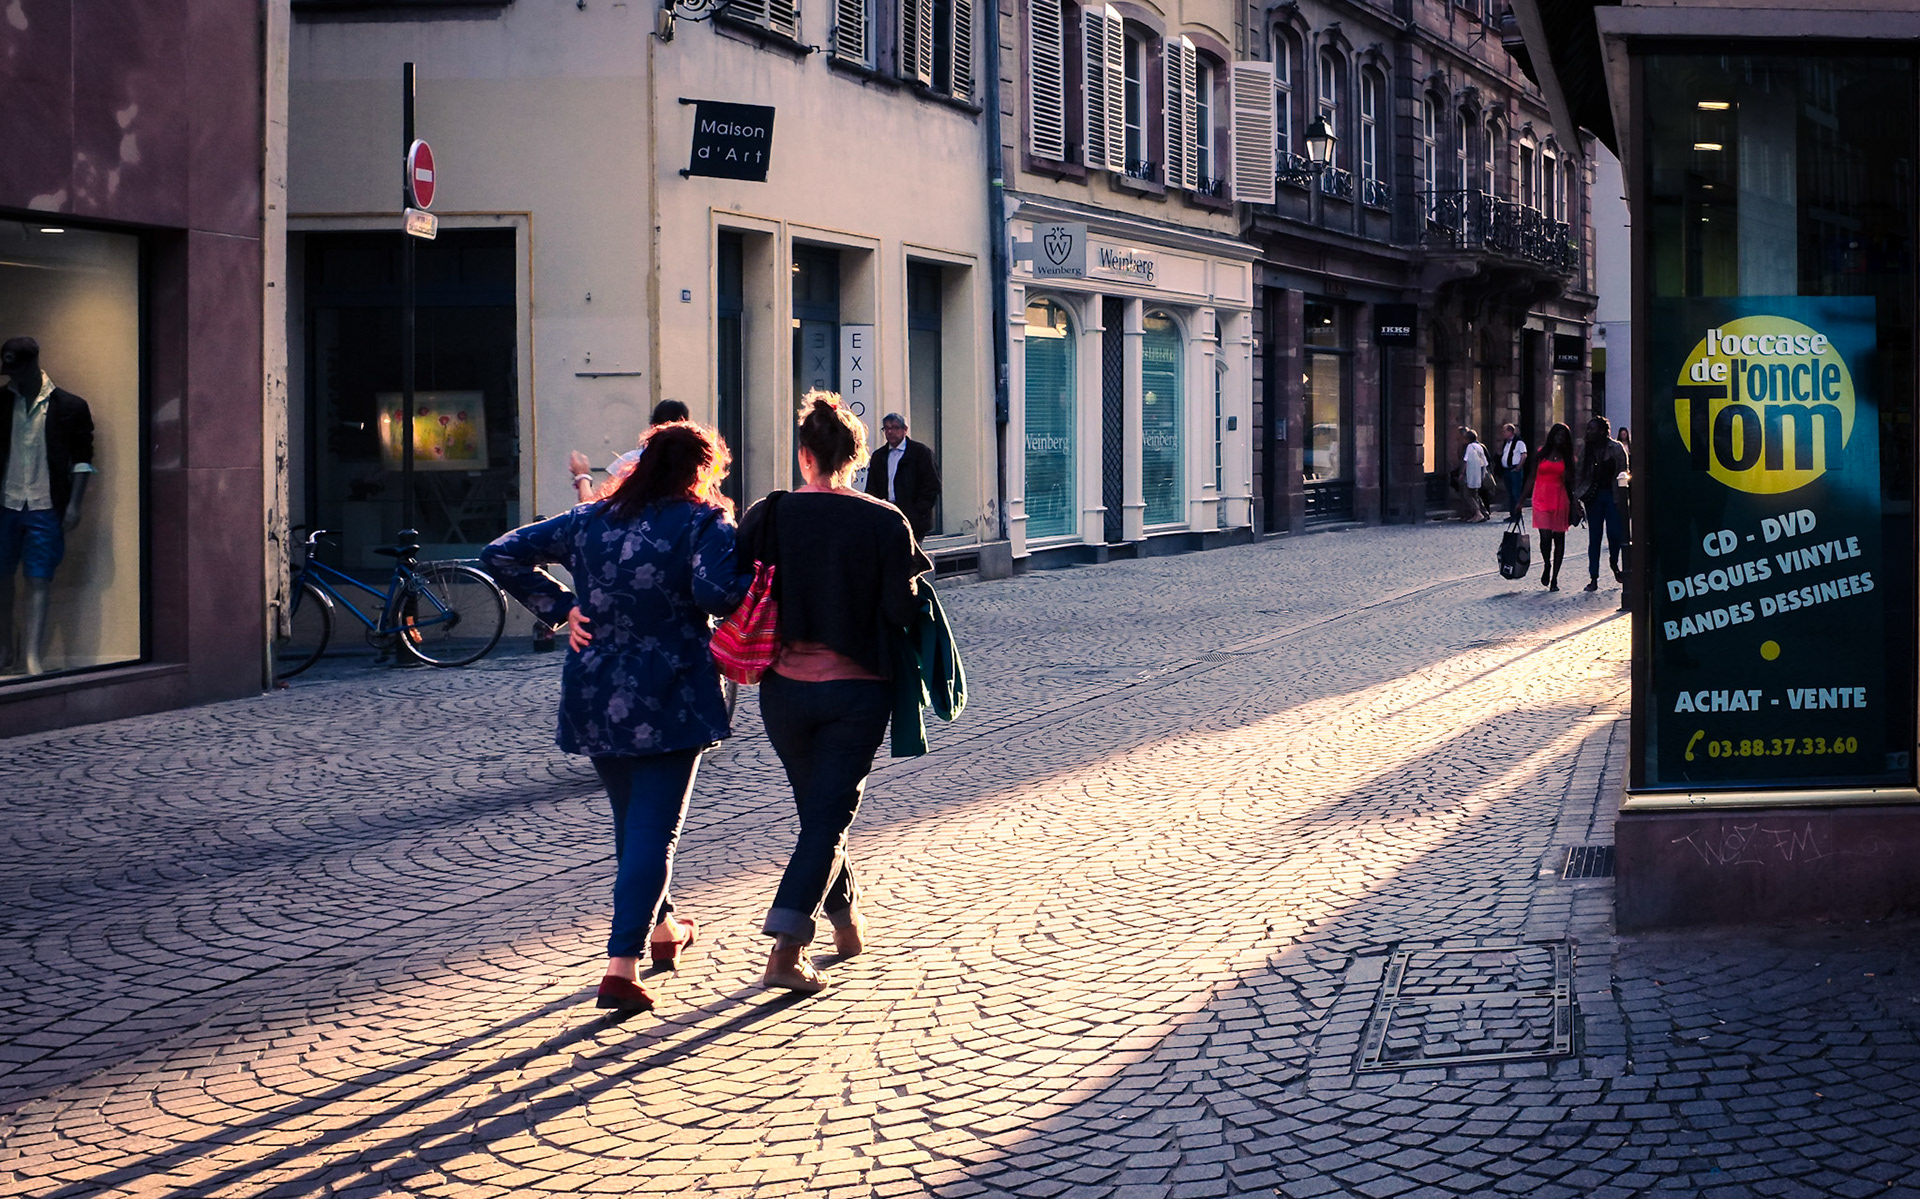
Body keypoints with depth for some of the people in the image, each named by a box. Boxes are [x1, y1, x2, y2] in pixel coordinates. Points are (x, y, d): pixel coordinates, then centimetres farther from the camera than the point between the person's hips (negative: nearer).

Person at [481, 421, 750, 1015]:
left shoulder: (590, 519, 8)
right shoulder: (701, 521, -8)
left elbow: (501, 556, 8)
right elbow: (716, 591, -27)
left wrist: (561, 607, 8)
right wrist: (755, 575, -8)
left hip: (596, 699, 5)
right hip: (669, 701, -5)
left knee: (632, 821, 23)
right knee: (654, 831, -2)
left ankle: (660, 929, 42)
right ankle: (622, 966, -13)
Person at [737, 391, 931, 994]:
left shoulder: (769, 515, -5)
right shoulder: (886, 523, -9)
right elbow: (902, 609, -11)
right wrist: (910, 575, 9)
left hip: (784, 687, 2)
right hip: (857, 690, -2)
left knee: (817, 808, 21)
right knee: (831, 816, 0)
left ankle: (846, 918, 36)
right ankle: (785, 949, -12)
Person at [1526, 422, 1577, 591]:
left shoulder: (1567, 457, 9)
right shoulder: (1541, 453, 6)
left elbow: (1570, 482, 11)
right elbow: (1532, 478, 9)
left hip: (1560, 500, 1)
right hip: (1541, 500, -1)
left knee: (1559, 538, 2)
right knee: (1545, 536, -14)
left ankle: (1554, 578, 10)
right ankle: (1547, 566, 15)